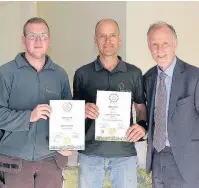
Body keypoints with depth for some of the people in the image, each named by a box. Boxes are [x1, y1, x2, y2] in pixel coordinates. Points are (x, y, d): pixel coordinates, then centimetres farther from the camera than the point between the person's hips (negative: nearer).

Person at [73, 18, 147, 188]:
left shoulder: (134, 73, 4)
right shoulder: (82, 73, 3)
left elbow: (141, 107, 10)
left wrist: (142, 125, -10)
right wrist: (83, 110, -15)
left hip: (125, 151, 0)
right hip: (90, 152, 0)